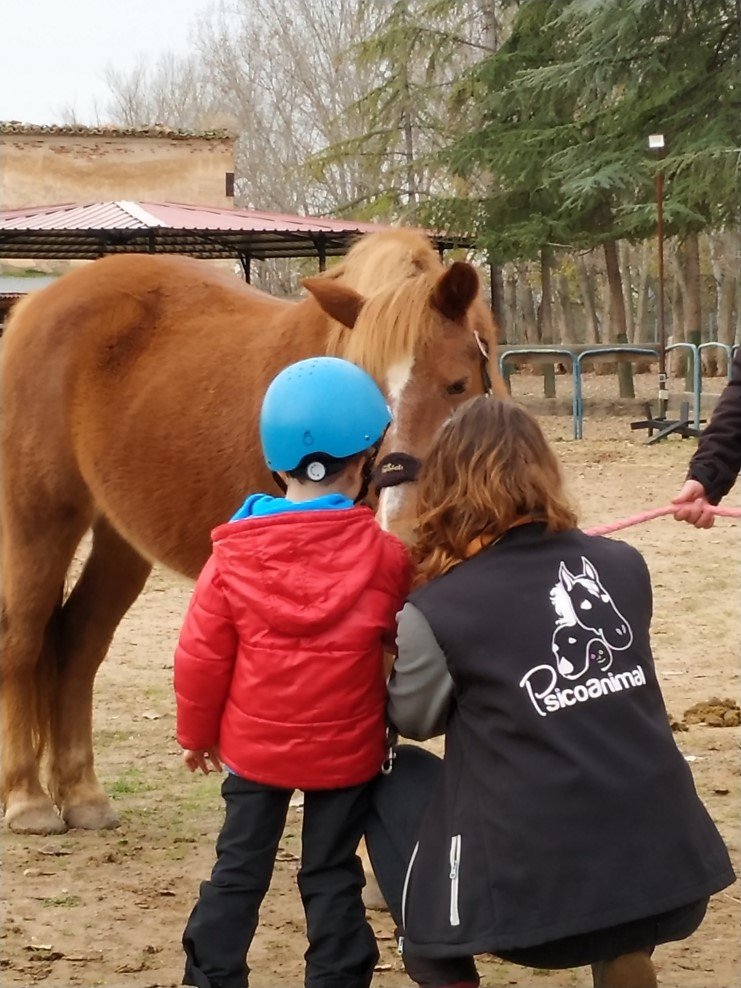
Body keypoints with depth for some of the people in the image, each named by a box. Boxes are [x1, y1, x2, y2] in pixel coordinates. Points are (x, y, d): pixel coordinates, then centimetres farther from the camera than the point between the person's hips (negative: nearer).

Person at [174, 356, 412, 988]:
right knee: (332, 877, 10)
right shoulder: (384, 553, -13)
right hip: (348, 749, -1)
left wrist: (197, 733, 9)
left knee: (240, 870, 14)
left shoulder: (234, 555, -10)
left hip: (254, 745, 1)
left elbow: (201, 656, -5)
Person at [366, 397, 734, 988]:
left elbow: (415, 719, 13)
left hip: (538, 894, -4)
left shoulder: (434, 613, -6)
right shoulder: (624, 566, 5)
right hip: (674, 874, 4)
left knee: (393, 781, 22)